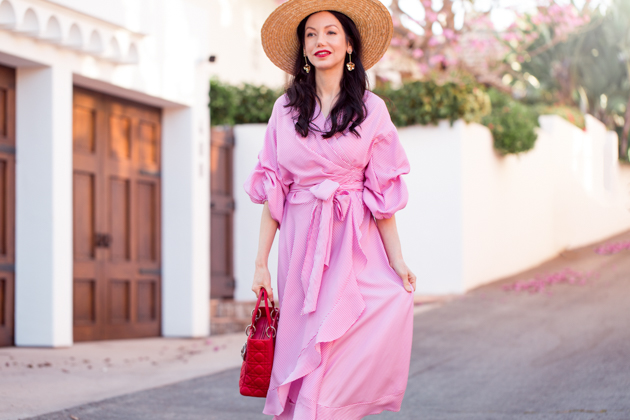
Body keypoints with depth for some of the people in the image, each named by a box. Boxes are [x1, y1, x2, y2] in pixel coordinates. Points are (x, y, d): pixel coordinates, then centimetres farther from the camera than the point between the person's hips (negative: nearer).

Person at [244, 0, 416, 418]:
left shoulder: (371, 109, 4)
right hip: (300, 242, 1)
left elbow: (380, 192, 3)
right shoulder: (286, 109, 9)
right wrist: (261, 262, 3)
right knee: (301, 345, -3)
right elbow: (273, 191, 8)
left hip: (354, 244, -1)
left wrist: (396, 258, -5)